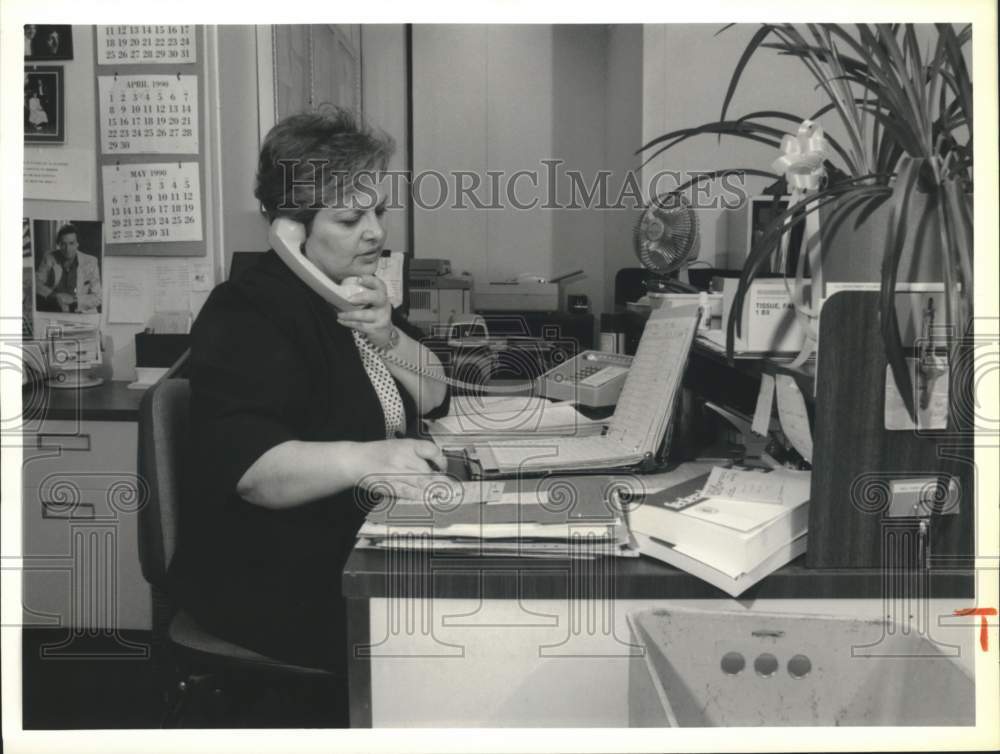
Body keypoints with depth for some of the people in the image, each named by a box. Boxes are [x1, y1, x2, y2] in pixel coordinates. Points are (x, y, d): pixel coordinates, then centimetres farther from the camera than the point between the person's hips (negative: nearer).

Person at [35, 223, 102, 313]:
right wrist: (56, 296, -14)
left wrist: (73, 299, -18)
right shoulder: (49, 258, 4)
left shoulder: (90, 262, -2)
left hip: (83, 316, -2)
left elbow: (97, 298, -3)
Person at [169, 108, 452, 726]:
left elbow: (433, 397, 13)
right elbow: (247, 466, -27)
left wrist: (387, 338, -6)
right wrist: (363, 460, -44)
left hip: (362, 546, 8)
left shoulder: (357, 294, 13)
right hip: (276, 582, -8)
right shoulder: (249, 314, -14)